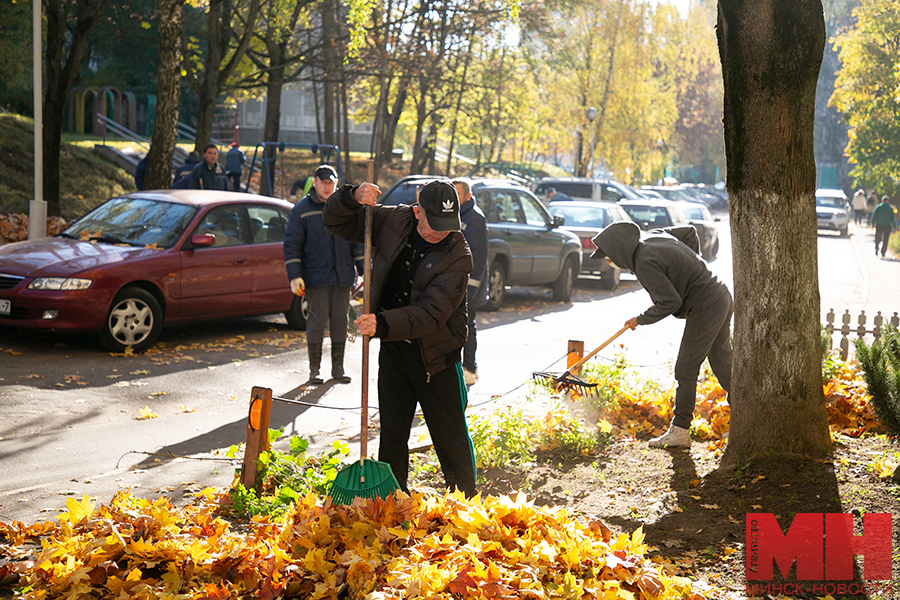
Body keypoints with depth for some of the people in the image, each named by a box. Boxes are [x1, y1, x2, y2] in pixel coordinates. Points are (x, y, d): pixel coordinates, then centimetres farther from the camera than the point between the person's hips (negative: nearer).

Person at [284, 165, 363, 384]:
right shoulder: (301, 210, 0)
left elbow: (357, 241, 15)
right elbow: (291, 244, -1)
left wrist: (363, 270, 9)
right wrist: (294, 276, -9)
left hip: (343, 276, 3)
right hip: (316, 278, -3)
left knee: (340, 321, 6)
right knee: (316, 321, -2)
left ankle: (338, 368, 15)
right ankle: (314, 369, 8)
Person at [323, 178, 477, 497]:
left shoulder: (458, 255, -20)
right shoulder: (393, 222, -6)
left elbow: (431, 312, -29)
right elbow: (336, 222, 4)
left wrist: (383, 324, -41)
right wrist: (352, 197, -18)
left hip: (437, 354, -4)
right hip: (393, 349, 4)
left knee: (451, 435, 4)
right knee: (392, 433, 9)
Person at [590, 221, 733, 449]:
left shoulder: (645, 263, -20)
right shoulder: (656, 238, 7)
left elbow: (671, 302, -23)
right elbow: (689, 232, 25)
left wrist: (640, 319, -9)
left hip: (704, 309, -9)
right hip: (721, 297, 9)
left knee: (685, 370, 0)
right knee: (723, 364, 19)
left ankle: (680, 432, 6)